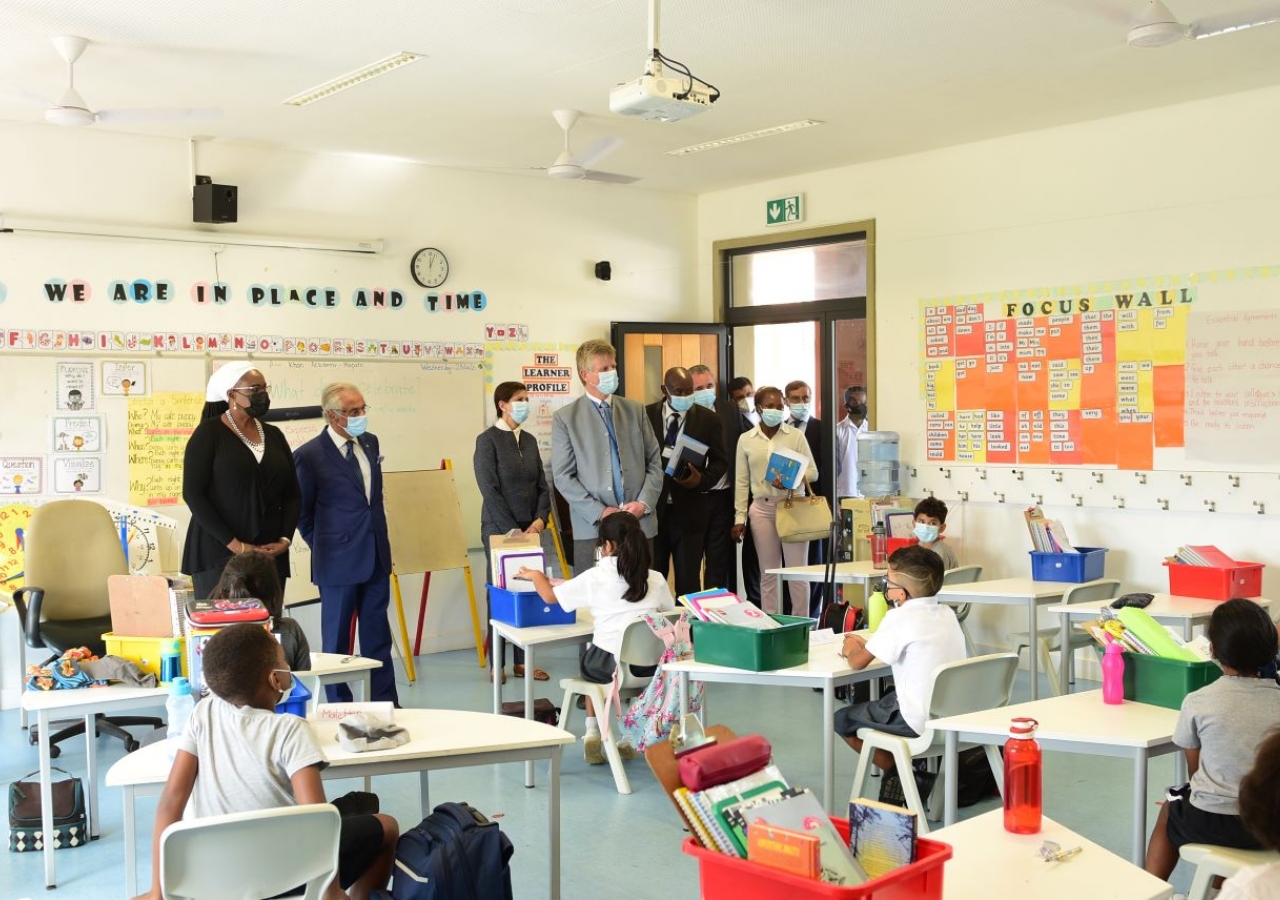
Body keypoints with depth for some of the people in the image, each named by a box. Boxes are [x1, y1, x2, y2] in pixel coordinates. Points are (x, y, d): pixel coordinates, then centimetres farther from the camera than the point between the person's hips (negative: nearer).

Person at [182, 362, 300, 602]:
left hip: (269, 555, 4)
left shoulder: (274, 435, 13)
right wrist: (236, 545, -15)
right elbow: (193, 494, -10)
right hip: (219, 554, -4)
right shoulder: (209, 433, -2)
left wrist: (284, 540, -3)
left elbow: (292, 494, 14)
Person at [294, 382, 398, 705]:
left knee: (377, 633, 10)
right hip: (340, 561, -5)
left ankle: (385, 701, 17)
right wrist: (325, 548, 2)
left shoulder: (370, 442, 7)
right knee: (337, 638, 6)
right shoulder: (309, 455, -11)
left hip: (377, 557, 5)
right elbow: (302, 513, -1)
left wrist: (379, 533, 14)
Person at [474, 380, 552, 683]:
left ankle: (522, 660, 13)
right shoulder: (488, 439, -6)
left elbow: (542, 486, 11)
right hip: (499, 529, -5)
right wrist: (512, 530, -15)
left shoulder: (529, 440, 11)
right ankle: (496, 664, 8)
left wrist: (540, 520, -5)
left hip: (530, 530, 5)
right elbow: (489, 489, -12)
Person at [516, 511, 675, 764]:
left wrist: (535, 575, 29)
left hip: (611, 665, -2)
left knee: (587, 652, 33)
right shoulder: (655, 579, 2)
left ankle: (592, 732, 26)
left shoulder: (596, 577, -4)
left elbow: (550, 596, 7)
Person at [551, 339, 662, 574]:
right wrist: (600, 512, -11)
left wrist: (644, 503, -6)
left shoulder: (635, 410, 12)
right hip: (593, 528, -2)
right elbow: (563, 476, -2)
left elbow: (654, 462, 10)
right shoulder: (565, 417, 2)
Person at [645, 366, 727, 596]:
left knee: (688, 580, 5)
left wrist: (702, 480, -13)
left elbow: (719, 460, 6)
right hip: (652, 507, 0)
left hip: (689, 509, 0)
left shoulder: (708, 419, 2)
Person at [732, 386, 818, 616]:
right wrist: (739, 518, 3)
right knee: (768, 572, 8)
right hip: (762, 509, 2)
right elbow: (742, 481, 8)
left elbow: (812, 471, 0)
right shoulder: (746, 439, 6)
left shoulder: (795, 436, 1)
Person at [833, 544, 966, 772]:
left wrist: (851, 649, 14)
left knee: (842, 719, 10)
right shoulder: (947, 614, 6)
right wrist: (868, 644, 24)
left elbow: (857, 662, -7)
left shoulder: (899, 618, -16)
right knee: (889, 697, 33)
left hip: (922, 723, -8)